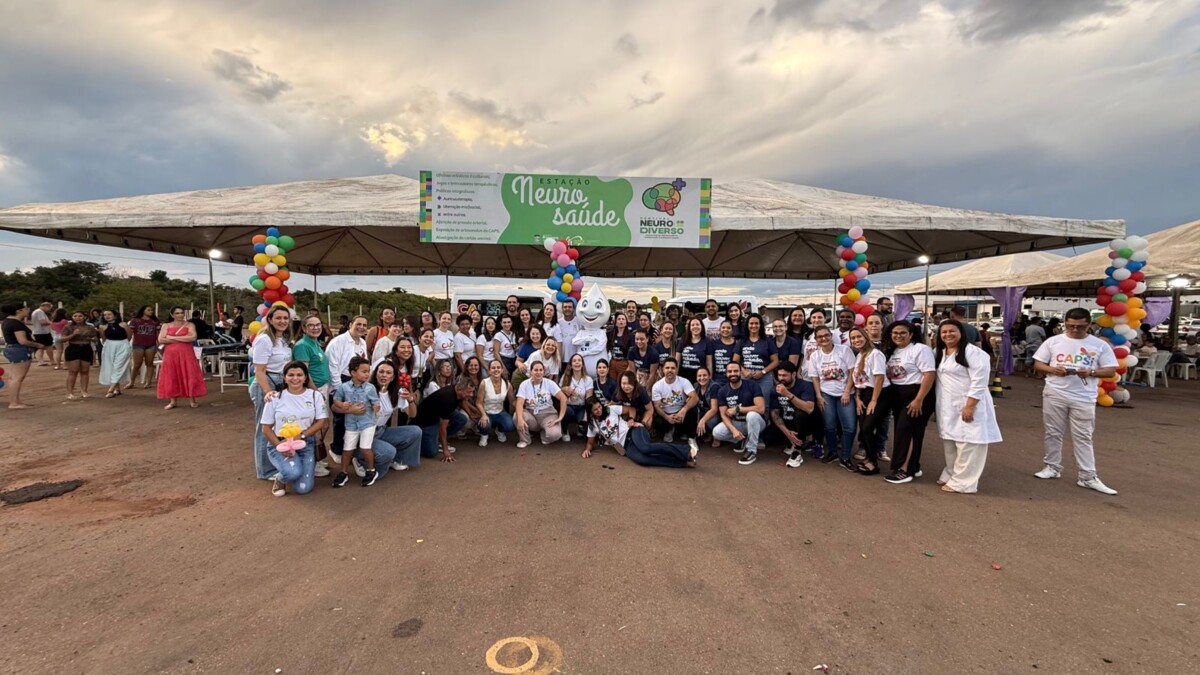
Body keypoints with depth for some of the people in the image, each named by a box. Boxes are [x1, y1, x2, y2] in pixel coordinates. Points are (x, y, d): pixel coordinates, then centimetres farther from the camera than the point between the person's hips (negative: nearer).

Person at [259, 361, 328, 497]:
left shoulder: (315, 395, 1)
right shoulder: (275, 398, -2)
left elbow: (321, 421, -2)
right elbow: (266, 428, 0)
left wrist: (300, 436, -17)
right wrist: (280, 446, -16)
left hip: (306, 444, 1)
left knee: (303, 488, -11)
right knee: (293, 472, -31)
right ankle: (280, 478, 7)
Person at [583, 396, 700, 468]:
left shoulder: (611, 409, 7)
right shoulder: (592, 425, 15)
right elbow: (590, 442, 20)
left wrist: (632, 420, -6)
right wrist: (587, 449, -1)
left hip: (632, 431, -2)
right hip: (626, 446, 2)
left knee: (645, 448, -39)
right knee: (641, 459, -34)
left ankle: (687, 450, -40)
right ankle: (685, 462, -39)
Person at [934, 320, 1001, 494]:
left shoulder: (973, 352, -13)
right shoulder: (939, 353, 13)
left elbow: (979, 382, -18)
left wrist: (969, 406, -21)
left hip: (968, 406, -8)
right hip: (948, 407, 8)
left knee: (967, 445, -3)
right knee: (949, 443, 15)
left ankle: (962, 482, 3)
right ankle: (951, 475, 27)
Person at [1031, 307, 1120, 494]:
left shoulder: (1100, 345, 1)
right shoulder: (1053, 341, 2)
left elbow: (1111, 371, 1)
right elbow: (1038, 364, 5)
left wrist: (1091, 372, -18)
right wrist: (1053, 370, -15)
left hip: (1084, 399, -1)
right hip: (1055, 395, 1)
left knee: (1083, 437, 3)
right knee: (1053, 433, 10)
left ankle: (1088, 477, 9)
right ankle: (1052, 467, 23)